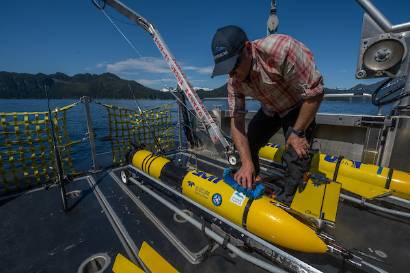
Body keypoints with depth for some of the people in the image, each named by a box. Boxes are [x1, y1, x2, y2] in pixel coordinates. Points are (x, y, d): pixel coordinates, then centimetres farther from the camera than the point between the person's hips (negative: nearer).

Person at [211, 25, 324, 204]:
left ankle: (286, 202, 5)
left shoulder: (281, 49, -36)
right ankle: (251, 189, 28)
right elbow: (236, 120, -19)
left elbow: (314, 92, -28)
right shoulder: (234, 81, -18)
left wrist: (298, 132, -24)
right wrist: (246, 162, -26)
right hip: (269, 110, 5)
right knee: (246, 146, 3)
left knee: (295, 156, -19)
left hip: (299, 107, -4)